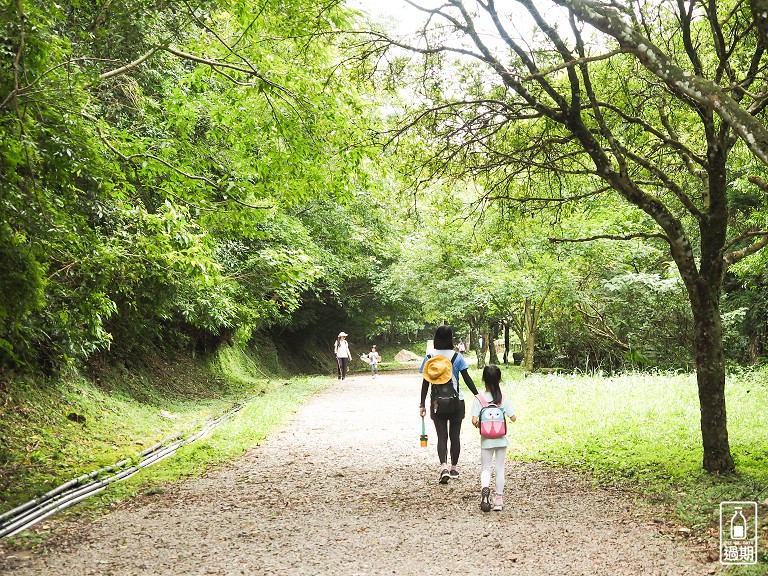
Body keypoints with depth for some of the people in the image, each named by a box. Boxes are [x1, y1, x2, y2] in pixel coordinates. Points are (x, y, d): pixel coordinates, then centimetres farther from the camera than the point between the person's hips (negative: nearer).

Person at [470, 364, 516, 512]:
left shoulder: (479, 399, -11)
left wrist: (478, 425, 5)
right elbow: (513, 418, -7)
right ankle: (499, 499, 15)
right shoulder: (504, 399, -8)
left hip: (486, 439, -1)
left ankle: (485, 487, -22)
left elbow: (474, 420, -17)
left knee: (485, 468, 8)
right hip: (501, 439, 1)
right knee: (500, 469, 11)